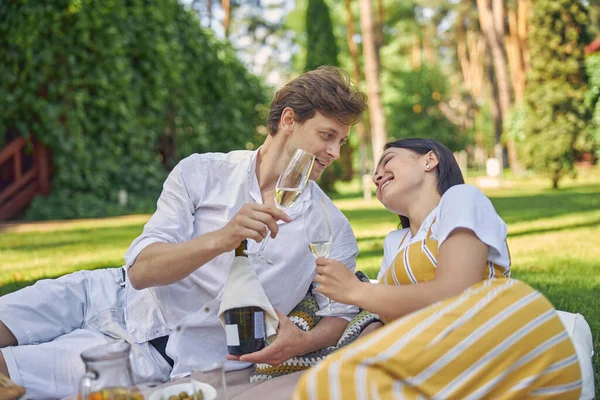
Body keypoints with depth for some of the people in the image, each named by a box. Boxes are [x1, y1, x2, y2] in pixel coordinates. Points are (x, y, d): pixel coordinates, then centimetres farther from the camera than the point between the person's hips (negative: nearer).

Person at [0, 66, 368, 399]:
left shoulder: (333, 231, -1)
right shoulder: (200, 174, -3)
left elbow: (341, 314, 5)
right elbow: (141, 271, -12)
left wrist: (302, 342, -18)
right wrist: (221, 240, -30)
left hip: (162, 357, -2)